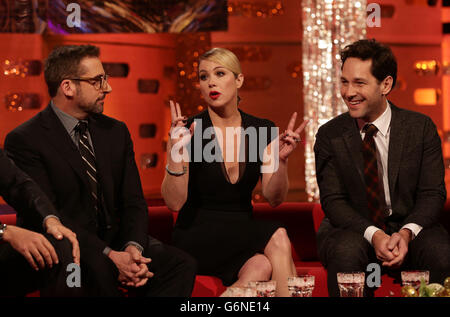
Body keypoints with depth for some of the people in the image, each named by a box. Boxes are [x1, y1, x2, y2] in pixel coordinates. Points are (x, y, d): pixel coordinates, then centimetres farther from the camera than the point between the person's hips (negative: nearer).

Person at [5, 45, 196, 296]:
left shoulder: (116, 132, 12)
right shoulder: (24, 141, -8)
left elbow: (133, 201, 8)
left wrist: (133, 247, -15)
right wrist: (109, 256, -25)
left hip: (116, 240, 6)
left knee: (182, 265, -19)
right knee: (100, 271, -37)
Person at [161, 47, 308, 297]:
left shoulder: (261, 130, 6)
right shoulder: (190, 130, -6)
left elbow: (274, 198, 0)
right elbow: (174, 202, -12)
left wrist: (281, 159, -17)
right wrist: (175, 152, -25)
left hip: (244, 234, 4)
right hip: (197, 237, -4)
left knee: (262, 267, -32)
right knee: (278, 238, -29)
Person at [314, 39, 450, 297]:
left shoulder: (422, 128, 0)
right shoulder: (330, 135, 1)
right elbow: (333, 200, -4)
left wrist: (407, 232, -22)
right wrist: (373, 234, -22)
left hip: (409, 229, 1)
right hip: (352, 230, 0)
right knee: (347, 252, -35)